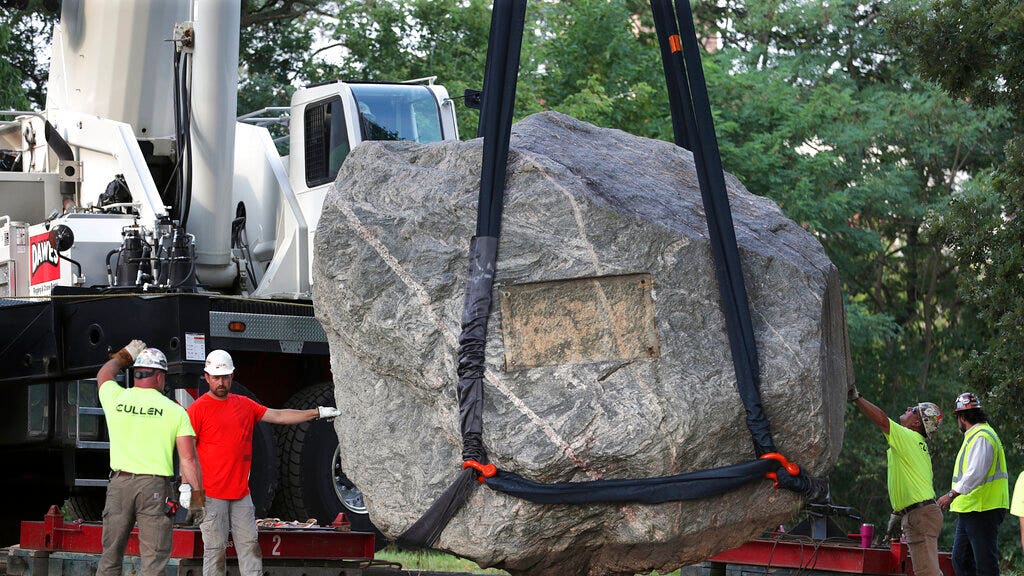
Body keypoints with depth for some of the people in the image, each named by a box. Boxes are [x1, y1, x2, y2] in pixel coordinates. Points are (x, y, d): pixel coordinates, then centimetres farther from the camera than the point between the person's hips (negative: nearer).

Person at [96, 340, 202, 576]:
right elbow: (188, 459, -5)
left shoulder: (116, 398, 6)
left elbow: (104, 374, 32)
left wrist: (124, 356, 49)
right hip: (155, 485, -3)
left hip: (119, 482, 3)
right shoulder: (174, 410, 0)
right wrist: (197, 497, -1)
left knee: (110, 556, 11)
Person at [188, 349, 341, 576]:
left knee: (249, 546, 3)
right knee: (215, 549, -5)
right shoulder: (198, 409, -3)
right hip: (212, 495, -6)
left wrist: (317, 412, 16)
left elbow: (278, 416, 19)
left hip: (241, 493, 6)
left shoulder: (245, 405, 14)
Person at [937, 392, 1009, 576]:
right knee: (960, 560, 13)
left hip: (982, 511, -11)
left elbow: (976, 473, -26)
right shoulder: (974, 436, 19)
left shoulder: (982, 437, -15)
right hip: (968, 511, 11)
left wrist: (952, 494, -26)